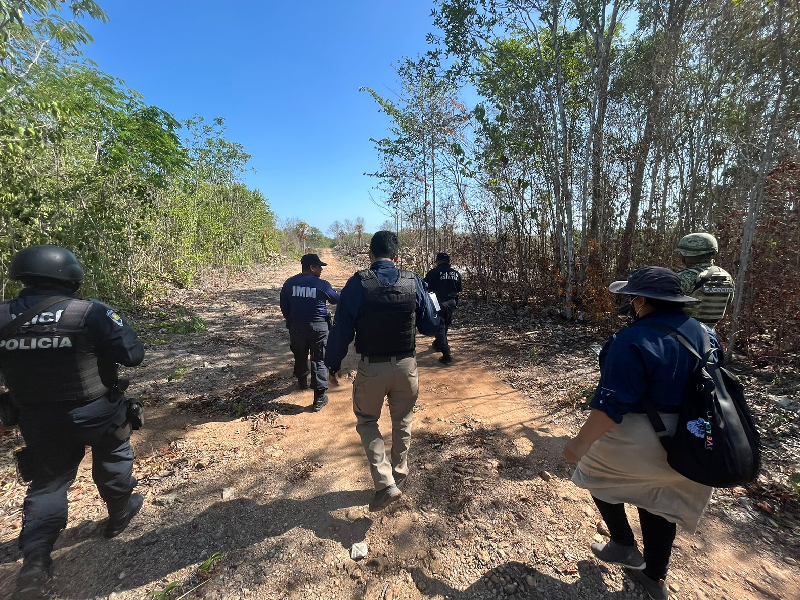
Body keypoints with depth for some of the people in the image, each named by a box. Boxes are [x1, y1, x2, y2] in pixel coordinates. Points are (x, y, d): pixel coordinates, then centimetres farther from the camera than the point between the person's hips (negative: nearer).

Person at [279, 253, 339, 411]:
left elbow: (284, 306, 7)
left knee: (300, 356, 24)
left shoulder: (289, 283, 0)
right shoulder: (322, 285, -13)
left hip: (296, 326, 4)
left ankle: (302, 382, 48)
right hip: (318, 326, -4)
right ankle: (319, 398, 4)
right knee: (319, 360, 3)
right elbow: (336, 299, 4)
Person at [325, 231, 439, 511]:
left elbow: (342, 329, -12)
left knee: (367, 421, 21)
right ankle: (399, 476, 41)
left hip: (371, 369, -2)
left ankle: (385, 483, 11)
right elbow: (431, 326, -1)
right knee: (402, 423, 24)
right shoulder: (413, 282, -7)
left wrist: (333, 364, 2)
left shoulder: (358, 283, -13)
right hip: (406, 366, 3)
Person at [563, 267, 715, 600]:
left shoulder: (634, 341, -26)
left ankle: (624, 546, 32)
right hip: (686, 440, 7)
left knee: (598, 472, 22)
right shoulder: (701, 333, -1)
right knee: (660, 499, 25)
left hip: (639, 439, -7)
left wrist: (581, 442, -18)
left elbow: (610, 404, -27)